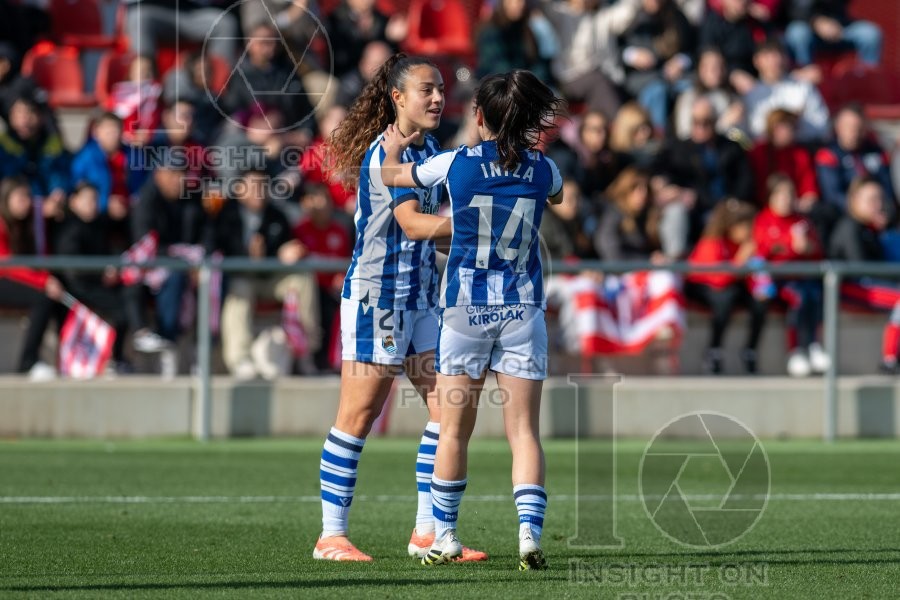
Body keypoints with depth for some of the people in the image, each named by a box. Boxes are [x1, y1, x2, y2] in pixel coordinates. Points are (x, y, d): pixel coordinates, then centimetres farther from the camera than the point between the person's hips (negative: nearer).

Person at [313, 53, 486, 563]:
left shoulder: (427, 147, 12)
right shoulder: (386, 151, -14)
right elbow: (411, 222, -26)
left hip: (420, 298, 9)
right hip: (376, 295, -9)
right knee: (359, 416, -4)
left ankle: (427, 532, 9)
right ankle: (332, 535, 3)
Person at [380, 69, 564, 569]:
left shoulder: (456, 164, -5)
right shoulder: (542, 169, -1)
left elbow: (391, 174, 13)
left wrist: (393, 147, 34)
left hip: (465, 307, -1)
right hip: (523, 308, 1)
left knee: (454, 428, 9)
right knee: (523, 429, 0)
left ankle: (445, 536, 15)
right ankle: (530, 533, -13)